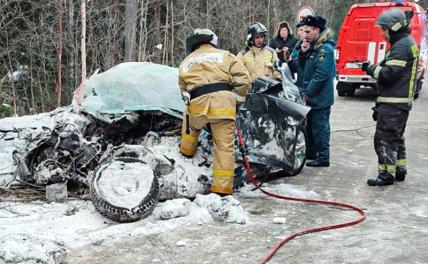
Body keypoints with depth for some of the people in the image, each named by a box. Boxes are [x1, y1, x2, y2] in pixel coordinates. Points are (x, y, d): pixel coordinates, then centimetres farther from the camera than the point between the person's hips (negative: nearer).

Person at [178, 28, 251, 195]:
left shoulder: (185, 62, 26)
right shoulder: (225, 55, 19)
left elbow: (183, 89, 25)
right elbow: (242, 78, 9)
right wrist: (236, 96, 23)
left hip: (197, 103, 2)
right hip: (223, 102, -1)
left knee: (191, 123, 37)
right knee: (224, 146, 5)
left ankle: (187, 151, 48)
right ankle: (222, 187, 5)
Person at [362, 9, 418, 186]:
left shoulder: (401, 46, -16)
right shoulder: (407, 43, 18)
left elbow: (389, 74, -22)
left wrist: (370, 69, -9)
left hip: (393, 104, -11)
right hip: (401, 101, 11)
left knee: (384, 138, -7)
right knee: (395, 137, 18)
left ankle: (386, 175, -4)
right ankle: (399, 171, 27)